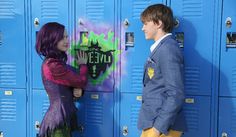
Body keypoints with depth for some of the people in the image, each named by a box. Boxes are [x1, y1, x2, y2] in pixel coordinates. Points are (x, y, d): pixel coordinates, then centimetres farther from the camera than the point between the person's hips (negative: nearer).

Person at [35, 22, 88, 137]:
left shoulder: (57, 62, 11)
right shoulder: (53, 65, -20)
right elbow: (81, 81, -15)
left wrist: (77, 90, -9)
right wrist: (83, 64, 3)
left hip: (62, 118, 9)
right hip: (58, 120, -9)